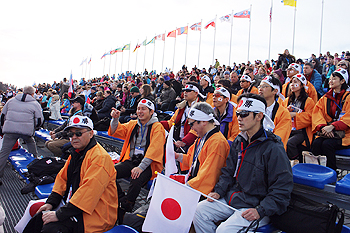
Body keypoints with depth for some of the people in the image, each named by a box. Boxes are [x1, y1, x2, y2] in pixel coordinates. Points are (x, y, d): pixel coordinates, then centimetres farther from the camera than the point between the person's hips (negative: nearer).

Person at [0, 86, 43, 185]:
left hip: (9, 130, 1)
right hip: (26, 130, -1)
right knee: (31, 143, 28)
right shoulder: (35, 104, 7)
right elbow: (40, 120, 4)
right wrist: (33, 127, 23)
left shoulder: (11, 100, 16)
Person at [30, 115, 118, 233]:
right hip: (75, 206, 9)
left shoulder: (100, 157, -22)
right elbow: (62, 178, 16)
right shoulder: (76, 153, 11)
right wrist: (51, 203, 2)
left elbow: (89, 191, -29)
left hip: (96, 216, -9)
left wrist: (59, 214, -26)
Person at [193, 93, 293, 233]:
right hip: (231, 198, 7)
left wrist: (260, 211, -23)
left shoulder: (273, 148, -17)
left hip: (253, 206, -7)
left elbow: (282, 189, -17)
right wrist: (219, 191, 1)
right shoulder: (239, 141, 8)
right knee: (199, 210, -4)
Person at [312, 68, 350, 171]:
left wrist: (332, 126, -24)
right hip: (326, 132, 4)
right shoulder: (325, 98, 14)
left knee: (327, 144, -30)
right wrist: (323, 127, -17)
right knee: (316, 143, -26)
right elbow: (317, 114, 2)